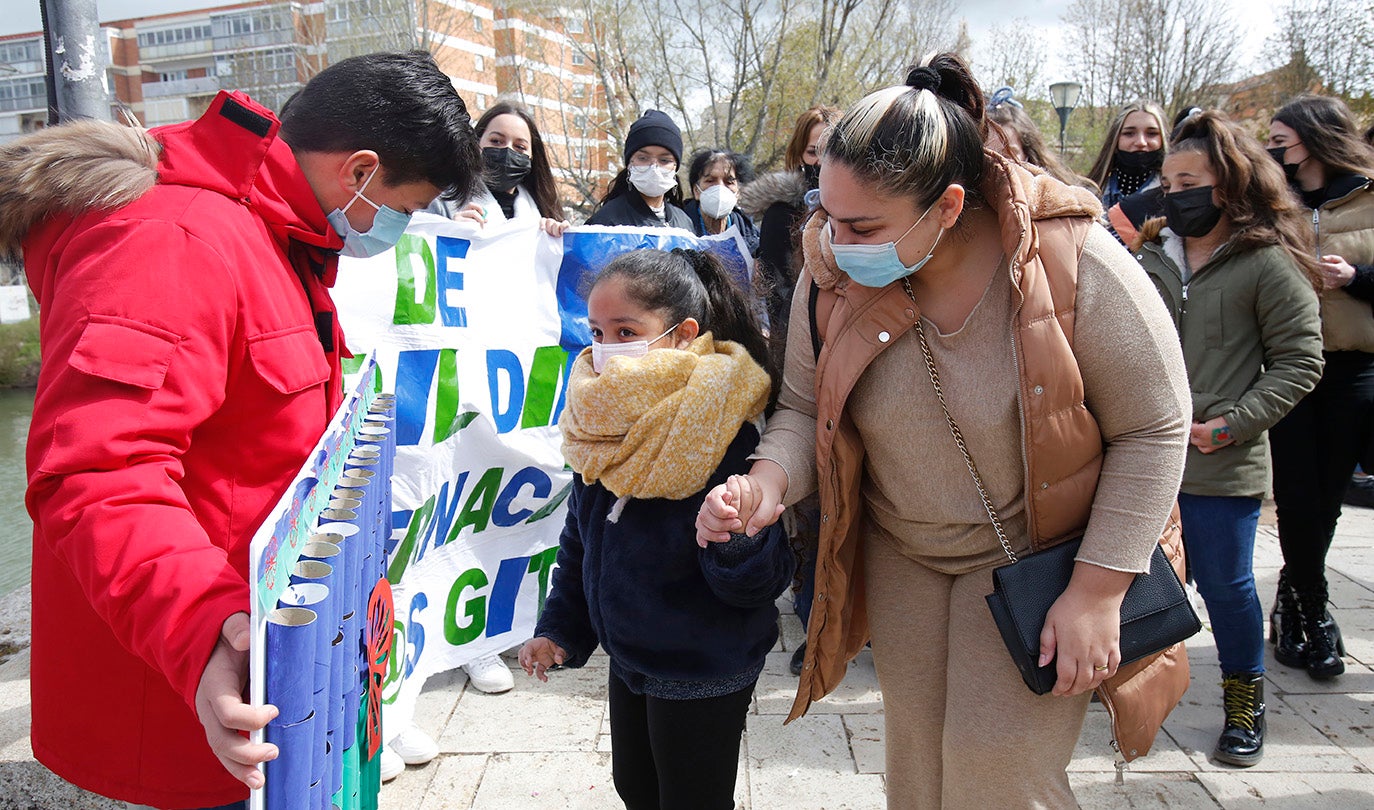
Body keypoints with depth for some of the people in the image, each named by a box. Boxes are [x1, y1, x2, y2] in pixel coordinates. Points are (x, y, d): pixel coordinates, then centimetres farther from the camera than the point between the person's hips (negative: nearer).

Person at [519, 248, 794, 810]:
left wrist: (737, 536, -46)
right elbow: (580, 539, 9)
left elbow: (762, 582, -26)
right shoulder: (601, 425, -6)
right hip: (628, 655, 7)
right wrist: (559, 626, 11)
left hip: (703, 675, -7)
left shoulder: (720, 435, -27)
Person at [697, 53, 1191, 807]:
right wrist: (768, 482, -26)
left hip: (1039, 556, -3)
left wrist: (1098, 590, -18)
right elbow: (804, 409, -3)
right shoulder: (831, 272, -14)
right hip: (898, 555, 4)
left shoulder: (1074, 263, -25)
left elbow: (1153, 430, -16)